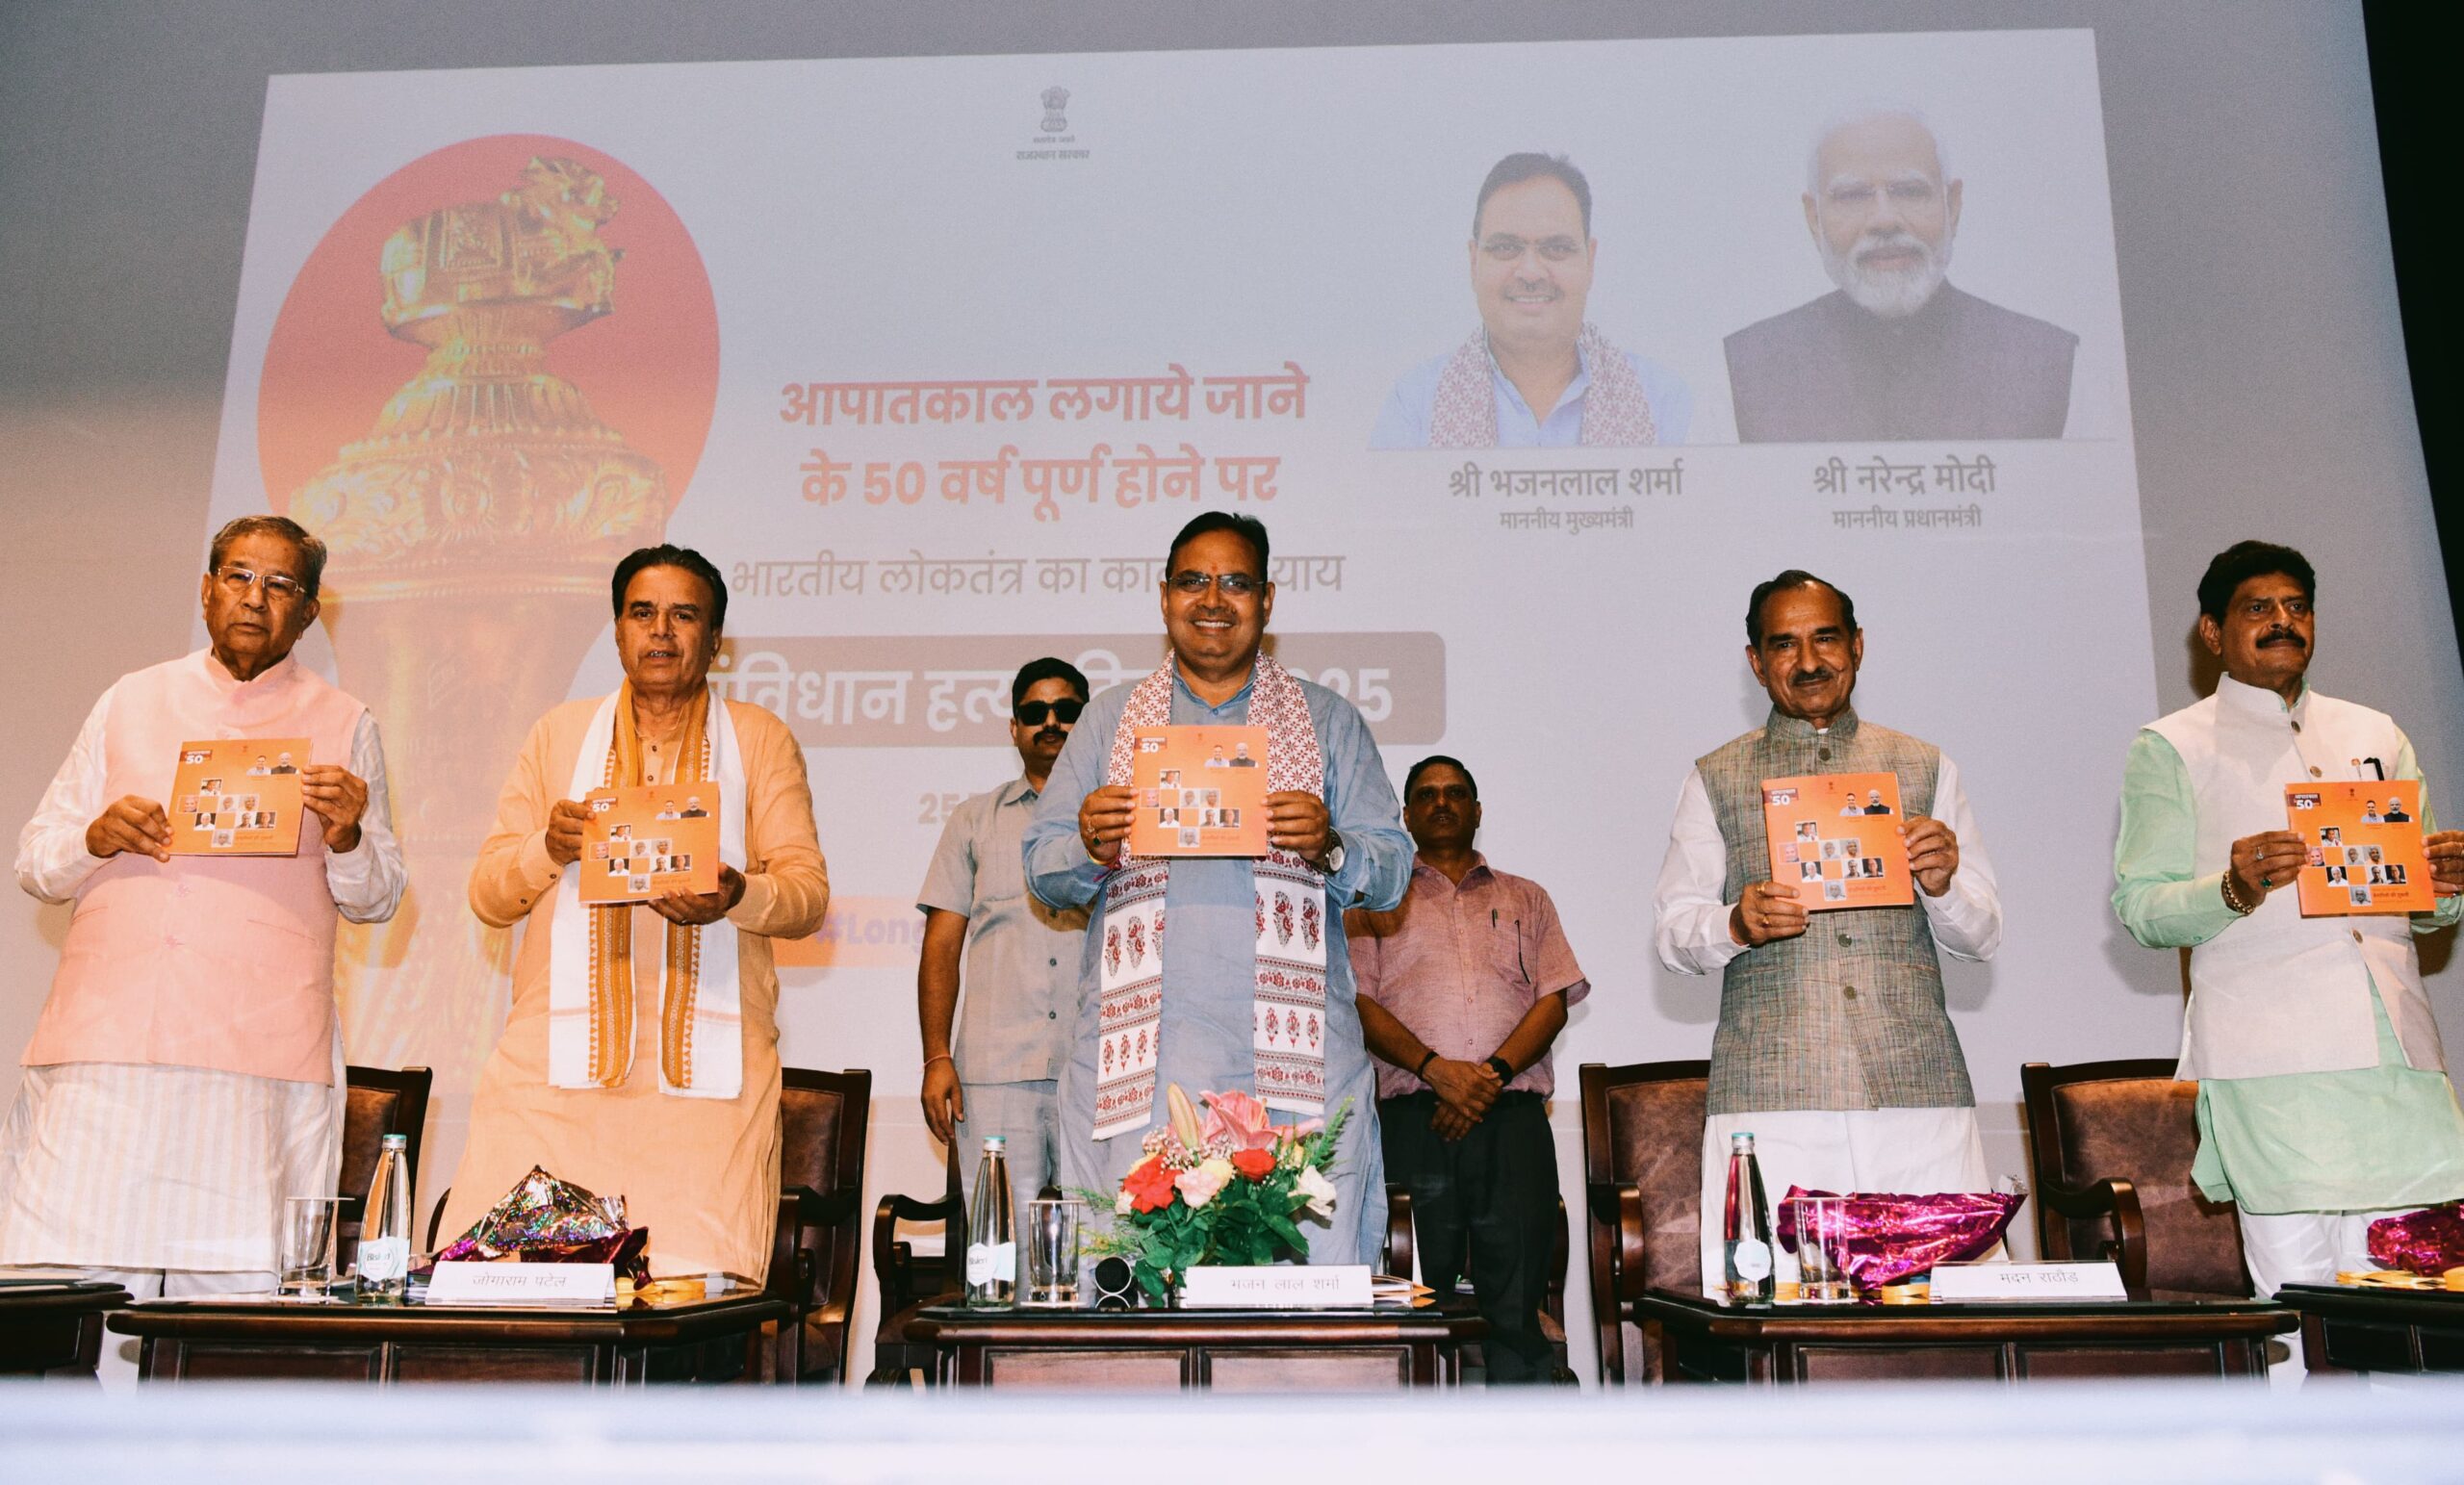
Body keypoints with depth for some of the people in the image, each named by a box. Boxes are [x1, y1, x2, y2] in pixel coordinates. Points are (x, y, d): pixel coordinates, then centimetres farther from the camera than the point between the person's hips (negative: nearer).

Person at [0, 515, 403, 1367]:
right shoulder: (132, 701, 18)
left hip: (264, 1055, -2)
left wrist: (347, 836, -9)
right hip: (108, 1044, 2)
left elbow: (378, 897, 12)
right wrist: (97, 838, -4)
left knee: (241, 1285, -7)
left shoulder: (344, 725, 13)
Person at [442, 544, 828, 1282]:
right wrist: (549, 848, -7)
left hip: (708, 1066, -1)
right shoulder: (558, 734, 18)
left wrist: (737, 897, -18)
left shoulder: (760, 739, 12)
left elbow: (807, 894, 3)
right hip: (556, 1063, 2)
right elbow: (487, 895, 14)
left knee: (700, 1289, -9)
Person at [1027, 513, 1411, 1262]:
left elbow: (1392, 867, 9)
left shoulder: (1328, 720, 16)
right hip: (1139, 1054, 1)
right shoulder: (1109, 719, 18)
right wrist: (1091, 849, -8)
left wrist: (1329, 847, -12)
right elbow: (1041, 864, 14)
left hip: (1293, 1056, 0)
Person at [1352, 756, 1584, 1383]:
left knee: (1517, 1296, -5)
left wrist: (1493, 1073, -8)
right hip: (1413, 1116, -1)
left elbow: (1554, 998, 9)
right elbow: (1361, 1003, 4)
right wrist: (1435, 1069, -11)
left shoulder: (1525, 899, 22)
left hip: (1512, 1113, 1)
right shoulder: (1377, 900, 17)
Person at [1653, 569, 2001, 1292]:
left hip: (1916, 1086, 2)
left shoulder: (1926, 767, 18)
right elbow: (1673, 929, 11)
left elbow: (1984, 935, 16)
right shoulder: (1716, 779, 14)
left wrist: (1944, 884, -6)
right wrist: (1735, 925, -11)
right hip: (1769, 1091, -1)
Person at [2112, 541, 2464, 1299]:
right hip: (2270, 1065, -4)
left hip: (2396, 1051, 4)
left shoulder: (2376, 735, 22)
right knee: (2299, 1292, -8)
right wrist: (2234, 890, -18)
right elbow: (2139, 906, 0)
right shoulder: (2169, 748, 8)